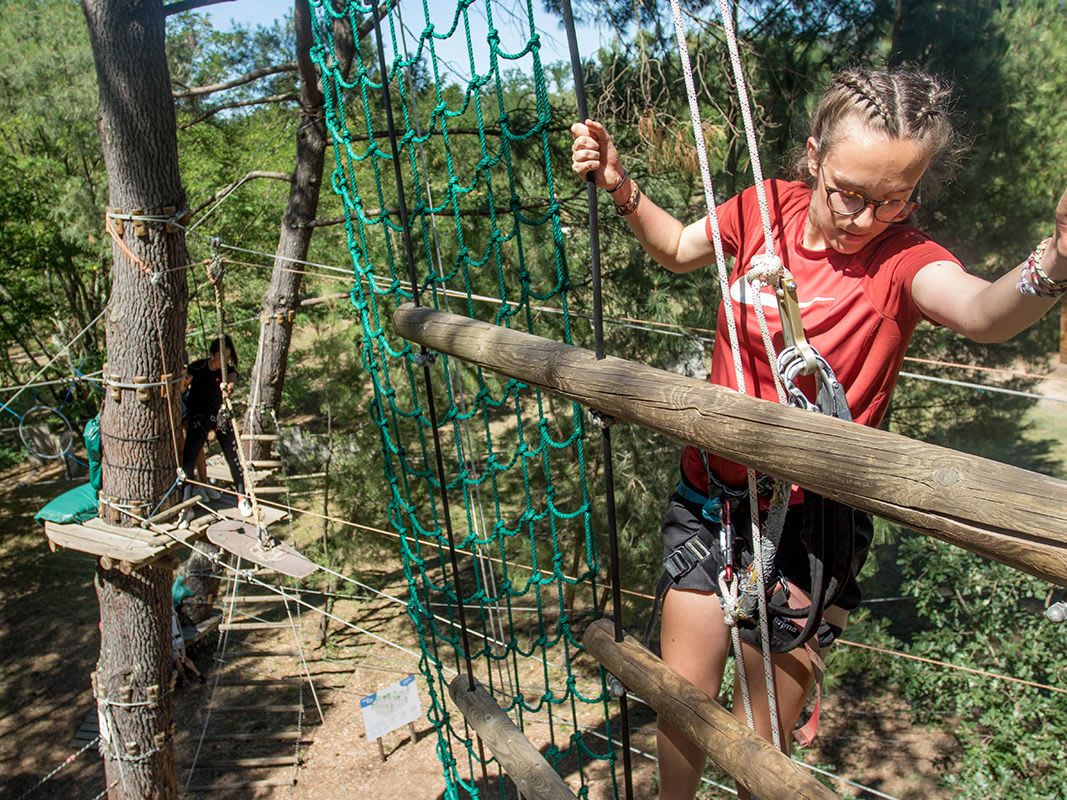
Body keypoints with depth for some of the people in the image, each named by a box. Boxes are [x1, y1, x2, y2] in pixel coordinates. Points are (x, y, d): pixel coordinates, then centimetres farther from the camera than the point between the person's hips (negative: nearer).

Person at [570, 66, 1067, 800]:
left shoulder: (902, 257, -15)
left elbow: (978, 311, -37)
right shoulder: (765, 209, -5)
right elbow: (677, 248, 14)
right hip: (712, 497, 3)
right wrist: (622, 188, -1)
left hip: (811, 522, -3)